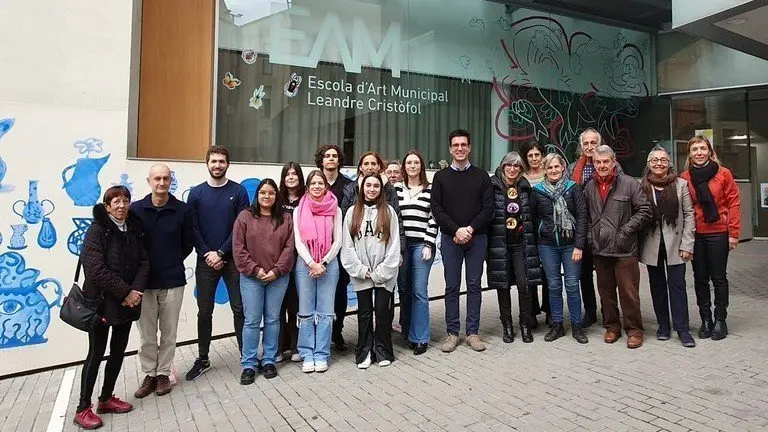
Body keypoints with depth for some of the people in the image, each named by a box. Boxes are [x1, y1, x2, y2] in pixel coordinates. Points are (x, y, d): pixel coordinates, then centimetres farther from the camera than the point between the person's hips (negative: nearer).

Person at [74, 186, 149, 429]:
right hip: (102, 301, -6)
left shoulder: (134, 229, 7)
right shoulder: (97, 230, -11)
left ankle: (106, 398, 28)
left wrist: (136, 290, -12)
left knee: (118, 352, 13)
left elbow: (143, 262, 3)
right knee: (96, 353, 1)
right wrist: (125, 292, -18)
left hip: (127, 301, 6)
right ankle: (83, 409, 13)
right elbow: (96, 269, -19)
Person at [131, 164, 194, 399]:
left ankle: (163, 373, 26)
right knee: (146, 334, 10)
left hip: (172, 282, 0)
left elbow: (188, 243, 7)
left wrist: (173, 262, 5)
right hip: (144, 282, 0)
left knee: (169, 333, 10)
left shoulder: (182, 210, -2)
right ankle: (149, 375, 26)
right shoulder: (136, 209, -2)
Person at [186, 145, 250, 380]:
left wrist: (221, 253, -11)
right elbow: (193, 229, 1)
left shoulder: (238, 191, 0)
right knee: (204, 311, 10)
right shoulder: (196, 193, 5)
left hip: (233, 259, -1)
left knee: (239, 308, 3)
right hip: (206, 261, 2)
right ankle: (202, 359, 23)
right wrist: (207, 254, -10)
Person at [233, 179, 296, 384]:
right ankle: (249, 365, 14)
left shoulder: (285, 219, 5)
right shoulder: (245, 216, 1)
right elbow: (238, 248, -3)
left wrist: (276, 271, -10)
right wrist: (255, 269, -10)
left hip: (278, 278, 2)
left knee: (273, 320, 10)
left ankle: (269, 361, 22)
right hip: (251, 277, -1)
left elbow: (289, 248, 0)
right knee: (252, 321, 3)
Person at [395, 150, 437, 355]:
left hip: (422, 244, -2)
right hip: (400, 244, 3)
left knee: (419, 291, -5)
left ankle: (420, 338, 4)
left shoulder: (430, 190, 4)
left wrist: (428, 245, -7)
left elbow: (433, 220, 1)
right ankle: (406, 330, 22)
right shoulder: (397, 189, 10)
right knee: (404, 289, 7)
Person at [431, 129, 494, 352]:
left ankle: (472, 332, 14)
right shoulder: (441, 176, 7)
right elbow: (437, 209, -1)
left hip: (477, 238, 1)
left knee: (474, 285, 5)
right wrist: (456, 230, -13)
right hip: (450, 238, 0)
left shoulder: (481, 176, 8)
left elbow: (488, 208, 1)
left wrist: (470, 229, -13)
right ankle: (452, 333, 12)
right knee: (452, 286, 4)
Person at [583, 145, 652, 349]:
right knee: (605, 291, 14)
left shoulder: (629, 183, -4)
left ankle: (634, 330, 16)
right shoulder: (589, 187, 9)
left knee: (629, 292, 1)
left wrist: (627, 230, -10)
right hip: (599, 249, 5)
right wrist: (590, 234, 5)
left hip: (624, 249, -4)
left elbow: (645, 211, -5)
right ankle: (611, 326, 29)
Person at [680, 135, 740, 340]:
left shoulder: (723, 174, -2)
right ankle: (706, 319, 21)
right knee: (700, 278, 9)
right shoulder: (684, 177, 2)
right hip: (695, 234, 2)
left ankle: (720, 320, 19)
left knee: (718, 277, 6)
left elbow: (733, 203, -2)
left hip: (718, 233, -2)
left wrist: (733, 233, -6)